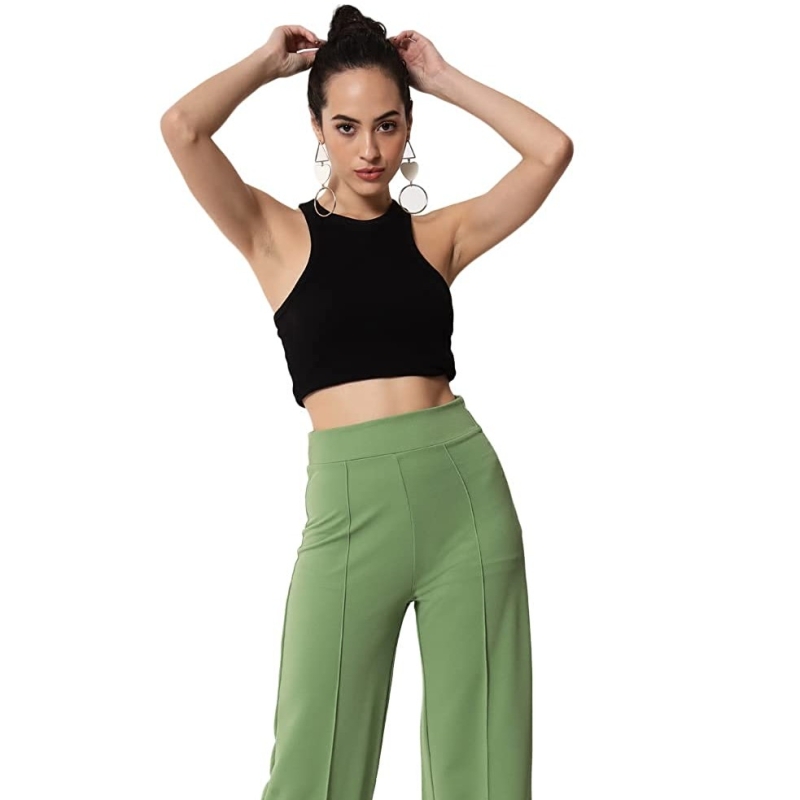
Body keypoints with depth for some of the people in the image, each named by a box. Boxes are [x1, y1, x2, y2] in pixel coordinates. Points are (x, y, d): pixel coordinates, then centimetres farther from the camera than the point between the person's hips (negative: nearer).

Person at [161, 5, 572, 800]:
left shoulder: (437, 234, 11)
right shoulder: (278, 234, 5)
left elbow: (551, 150, 2)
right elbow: (181, 129, -8)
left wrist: (443, 78, 9)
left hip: (464, 486, 2)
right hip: (349, 500, -2)